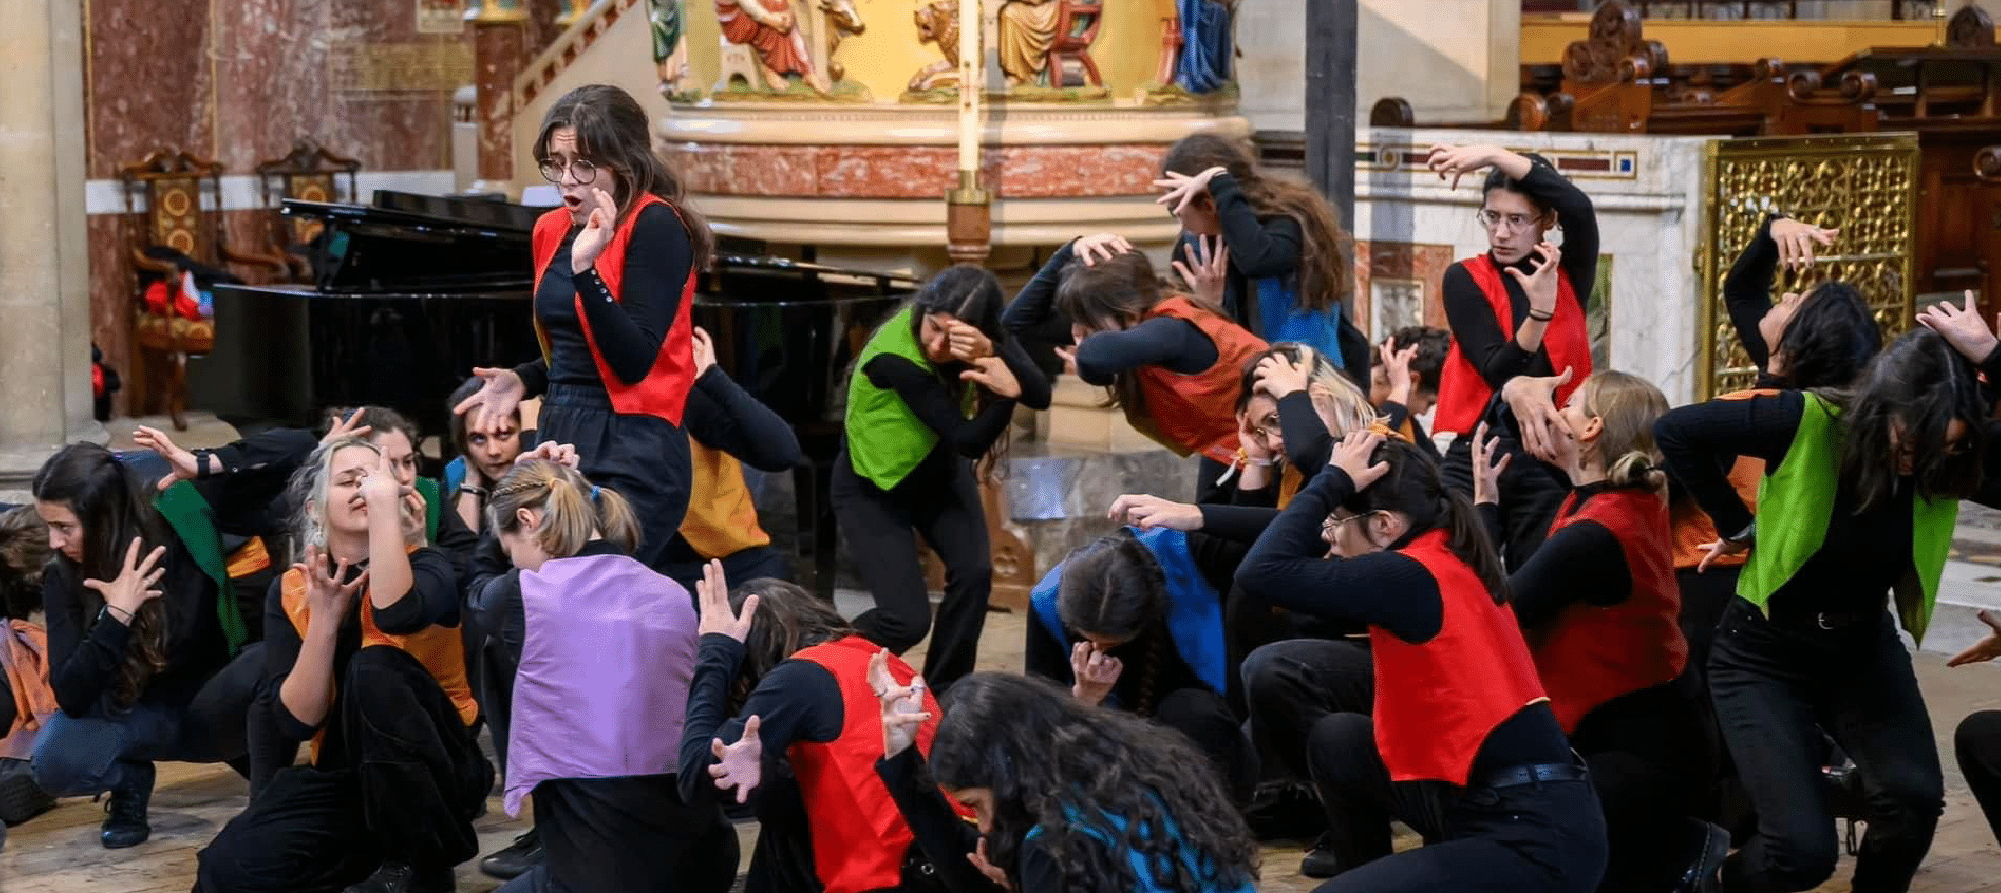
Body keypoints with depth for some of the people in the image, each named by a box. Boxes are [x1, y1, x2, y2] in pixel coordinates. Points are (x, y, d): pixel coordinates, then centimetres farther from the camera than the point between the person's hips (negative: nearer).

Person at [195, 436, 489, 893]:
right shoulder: (292, 590, 2)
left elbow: (397, 614, -35)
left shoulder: (425, 565, -8)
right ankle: (375, 851, 4)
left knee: (373, 669, -31)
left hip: (434, 774, -3)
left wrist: (385, 500, -29)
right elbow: (299, 720, -9)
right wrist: (324, 618, -19)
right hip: (342, 778, 3)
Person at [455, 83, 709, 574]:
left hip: (631, 457, -8)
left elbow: (634, 361, -17)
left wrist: (585, 268, -25)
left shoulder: (656, 225, -10)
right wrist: (523, 380, 7)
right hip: (561, 440, 8)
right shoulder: (553, 231, 13)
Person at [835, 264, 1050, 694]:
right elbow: (969, 441, -35)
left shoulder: (982, 336, -20)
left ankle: (942, 693, 3)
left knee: (974, 573, -19)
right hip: (873, 487, -5)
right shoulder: (894, 357, -35)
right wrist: (1006, 394, -53)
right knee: (908, 619, -16)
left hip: (937, 469, 5)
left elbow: (1041, 396, -31)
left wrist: (991, 352, -48)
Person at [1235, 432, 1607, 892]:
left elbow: (1262, 572, -18)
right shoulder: (1446, 558, 11)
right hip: (1501, 805, 9)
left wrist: (1334, 478, -9)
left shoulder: (1412, 576, -15)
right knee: (1337, 740, 16)